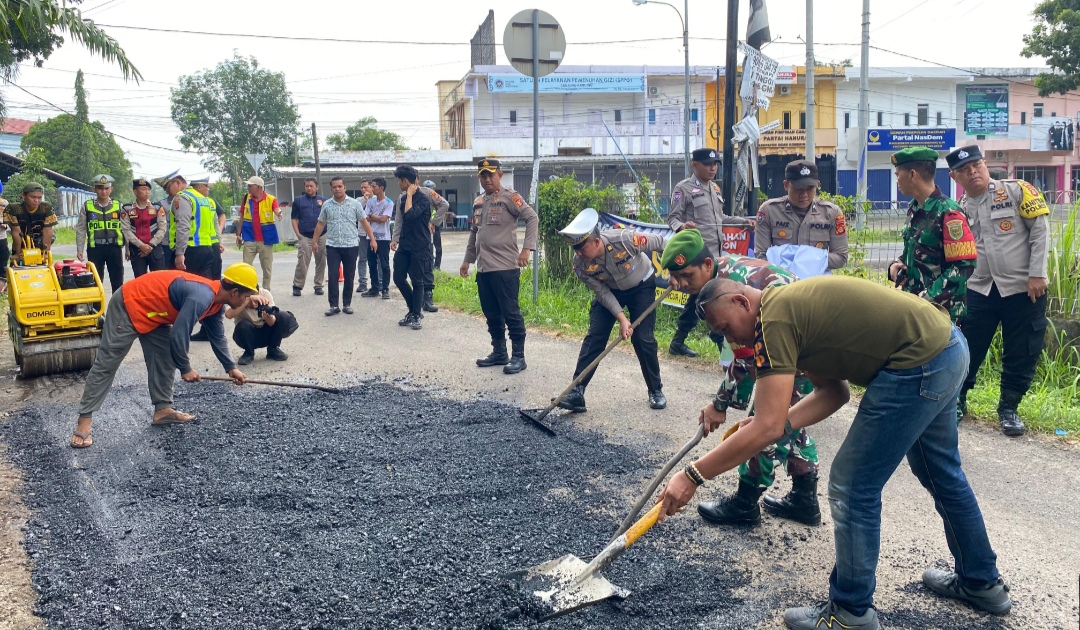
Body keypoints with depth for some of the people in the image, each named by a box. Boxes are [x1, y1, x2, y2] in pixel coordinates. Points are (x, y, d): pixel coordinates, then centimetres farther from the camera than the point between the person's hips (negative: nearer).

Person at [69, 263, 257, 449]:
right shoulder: (201, 298, -31)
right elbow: (179, 335, -31)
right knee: (106, 364, -5)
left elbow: (217, 336, 15)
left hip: (152, 310, 10)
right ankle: (85, 419, -2)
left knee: (164, 358, 8)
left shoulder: (214, 299, 1)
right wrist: (186, 369, -17)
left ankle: (162, 409, 13)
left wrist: (231, 368, 18)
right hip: (129, 306, -10)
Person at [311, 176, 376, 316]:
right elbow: (320, 224, 12)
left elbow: (364, 222, 3)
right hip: (332, 246, 1)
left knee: (349, 277, 6)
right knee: (333, 276, -2)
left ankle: (347, 304, 16)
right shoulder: (326, 205, 6)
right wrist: (314, 241, 10)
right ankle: (333, 305, 4)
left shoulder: (355, 203, 0)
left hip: (351, 246, -1)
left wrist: (372, 239, -1)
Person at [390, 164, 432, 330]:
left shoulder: (423, 199, -13)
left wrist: (410, 195, -17)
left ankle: (416, 316, 10)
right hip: (404, 245, 7)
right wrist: (395, 239, 18)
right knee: (399, 278, 6)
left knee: (417, 281, -1)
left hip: (420, 247, -7)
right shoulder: (402, 198, 10)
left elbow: (410, 215, -27)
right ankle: (414, 311, 22)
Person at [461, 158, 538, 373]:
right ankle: (499, 352, 25)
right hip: (483, 268, 8)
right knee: (491, 314, 13)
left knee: (511, 312, -4)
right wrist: (467, 260, 23)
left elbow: (532, 218, -13)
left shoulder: (509, 197, -6)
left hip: (505, 267, -8)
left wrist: (527, 248, -21)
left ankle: (518, 356, 3)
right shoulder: (478, 202, 16)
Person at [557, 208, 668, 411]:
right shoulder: (580, 264, -26)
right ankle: (577, 392, -7)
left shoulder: (625, 240, -37)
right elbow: (603, 293, -17)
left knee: (643, 338, -8)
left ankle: (656, 391, 11)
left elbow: (660, 243, -21)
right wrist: (621, 318, -26)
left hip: (642, 287, -2)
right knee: (594, 337, -9)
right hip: (610, 291, 2)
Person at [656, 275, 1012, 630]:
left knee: (853, 489, 0)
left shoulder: (774, 320, -16)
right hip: (950, 347, 11)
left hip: (919, 366, -11)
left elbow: (767, 429, -21)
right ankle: (982, 583, 47)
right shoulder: (794, 307, 12)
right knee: (941, 474, 27)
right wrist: (780, 422, 2)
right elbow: (834, 391, 14)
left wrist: (693, 477, -17)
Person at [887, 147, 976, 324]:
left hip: (941, 310, -8)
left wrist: (927, 299, -23)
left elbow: (964, 267, -19)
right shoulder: (914, 210, 10)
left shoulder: (948, 213, -15)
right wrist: (897, 264, 2)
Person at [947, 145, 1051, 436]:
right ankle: (957, 400, 26)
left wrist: (1037, 274, -12)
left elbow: (1040, 229, -6)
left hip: (1023, 289, -2)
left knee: (1021, 354, 6)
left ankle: (1009, 409, 22)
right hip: (979, 291, 3)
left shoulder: (1017, 191, -4)